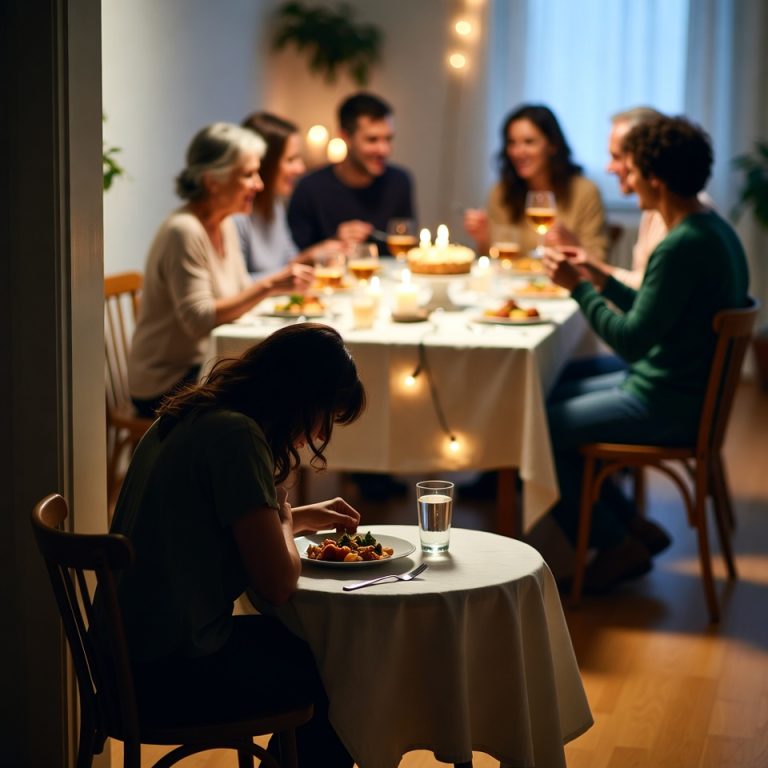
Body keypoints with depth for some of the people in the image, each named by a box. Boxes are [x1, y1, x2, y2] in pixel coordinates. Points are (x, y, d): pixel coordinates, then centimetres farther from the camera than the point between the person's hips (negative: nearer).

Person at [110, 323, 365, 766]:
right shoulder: (236, 435, -20)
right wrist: (284, 514, -2)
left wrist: (305, 516, 18)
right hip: (172, 675, -9)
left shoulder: (188, 419, 8)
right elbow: (278, 584, -20)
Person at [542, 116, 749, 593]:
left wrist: (579, 287, -16)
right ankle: (635, 528, 19)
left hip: (666, 407, -11)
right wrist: (602, 282, 13)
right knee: (551, 401, 18)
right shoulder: (714, 228, 7)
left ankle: (618, 546, 8)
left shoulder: (683, 248, -26)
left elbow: (631, 340, -24)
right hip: (683, 387, 11)